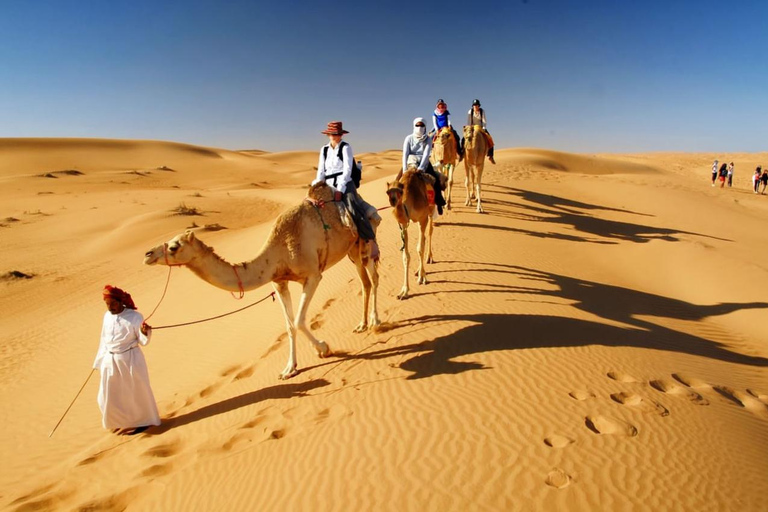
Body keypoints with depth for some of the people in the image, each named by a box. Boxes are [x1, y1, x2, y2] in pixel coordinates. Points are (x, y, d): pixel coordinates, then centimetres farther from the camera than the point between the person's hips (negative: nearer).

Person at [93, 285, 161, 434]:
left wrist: (145, 332, -33)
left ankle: (141, 422, 25)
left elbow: (143, 340, -11)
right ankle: (122, 422, 32)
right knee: (109, 396, 12)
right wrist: (99, 360, 16)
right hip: (110, 361, 6)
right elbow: (104, 339, 13)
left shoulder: (134, 316, -13)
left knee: (135, 392, 6)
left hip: (130, 360, -6)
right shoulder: (107, 316, 4)